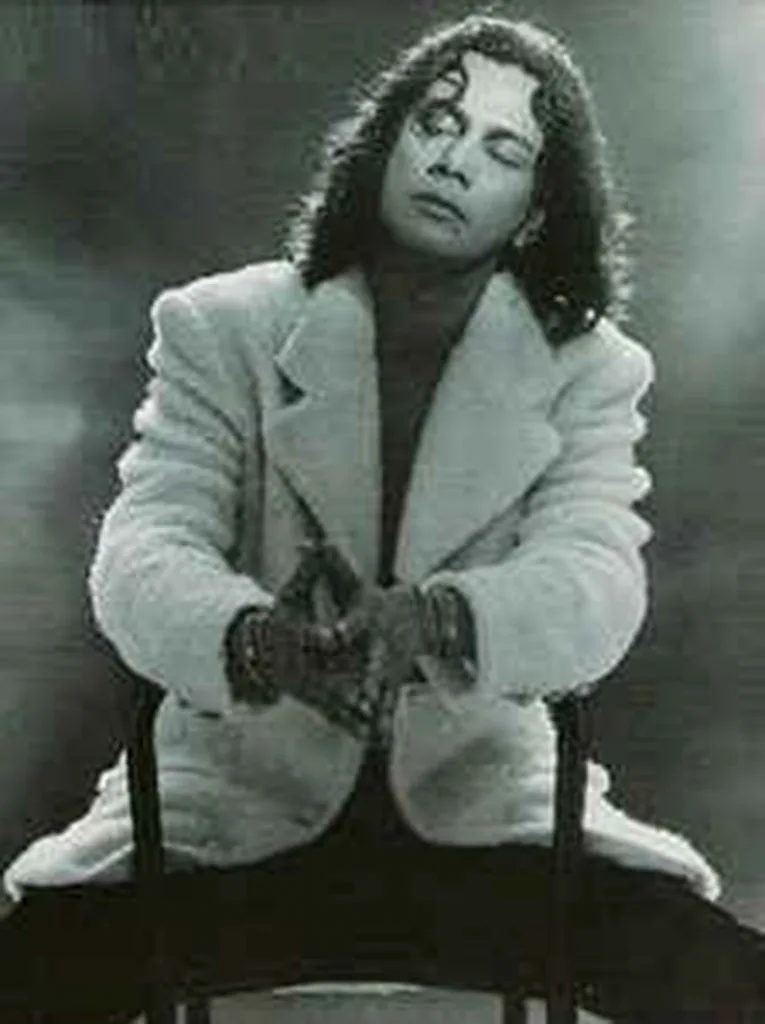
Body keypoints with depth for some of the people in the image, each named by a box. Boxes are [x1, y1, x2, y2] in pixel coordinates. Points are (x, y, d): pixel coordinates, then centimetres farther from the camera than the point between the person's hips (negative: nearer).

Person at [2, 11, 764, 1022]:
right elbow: (141, 553, -13)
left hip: (487, 813, 1)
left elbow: (597, 587, -15)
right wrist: (262, 644, -37)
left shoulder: (590, 375, 0)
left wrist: (426, 624, -38)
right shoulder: (224, 329, -2)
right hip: (235, 806, 0)